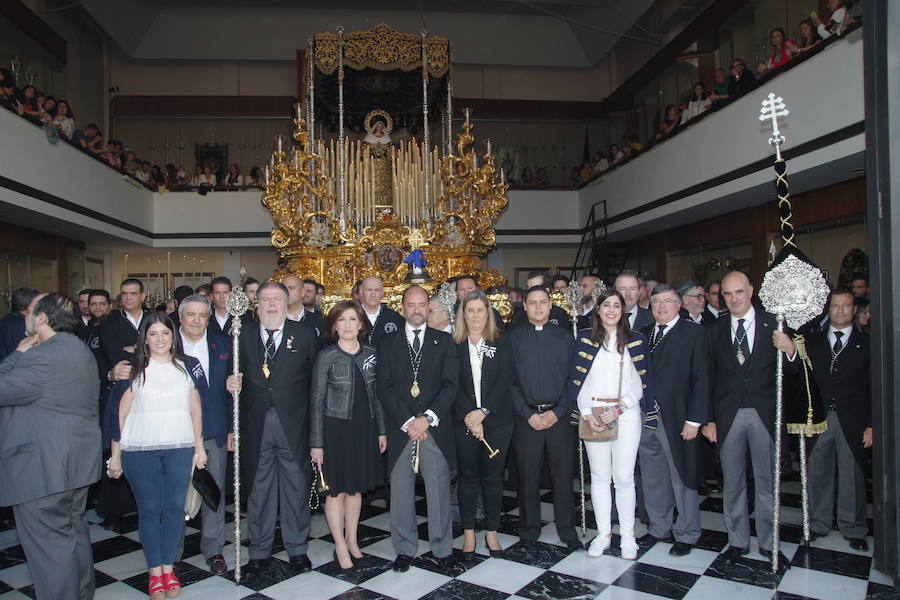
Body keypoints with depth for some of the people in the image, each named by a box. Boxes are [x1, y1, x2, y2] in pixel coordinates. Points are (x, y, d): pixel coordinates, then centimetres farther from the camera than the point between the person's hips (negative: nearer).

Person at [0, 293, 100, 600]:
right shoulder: (81, 350, 10)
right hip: (79, 459, 10)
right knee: (75, 528, 21)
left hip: (42, 467, -10)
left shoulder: (44, 356, -22)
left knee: (49, 542, 1)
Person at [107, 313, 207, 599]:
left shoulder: (187, 366, 6)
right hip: (140, 450, -1)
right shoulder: (134, 370, 1)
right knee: (149, 509, 5)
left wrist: (199, 447, 7)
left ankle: (168, 568, 20)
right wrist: (115, 455, 2)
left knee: (175, 507, 4)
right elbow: (122, 413, 3)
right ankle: (155, 572, 18)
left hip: (180, 449, 1)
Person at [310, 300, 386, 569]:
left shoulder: (370, 353, 3)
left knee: (356, 487, 14)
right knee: (337, 489, 5)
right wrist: (317, 443, -9)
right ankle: (341, 547, 20)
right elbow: (317, 401, -7)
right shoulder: (326, 356, -8)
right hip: (336, 428, -4)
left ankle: (352, 540, 30)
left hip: (364, 428, 4)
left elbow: (375, 394, 9)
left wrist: (381, 430, 7)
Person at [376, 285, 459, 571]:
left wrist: (427, 418, -12)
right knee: (401, 490, 7)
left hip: (435, 428, 0)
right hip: (399, 428, 1)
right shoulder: (388, 342, 9)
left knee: (439, 489, 4)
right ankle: (405, 548, 21)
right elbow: (384, 387, 0)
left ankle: (442, 547, 19)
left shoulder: (443, 341, 8)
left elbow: (450, 385, -1)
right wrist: (407, 422, -10)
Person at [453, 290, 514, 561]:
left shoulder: (501, 343, 3)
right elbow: (454, 385, -3)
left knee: (493, 476, 8)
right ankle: (468, 533, 21)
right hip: (464, 422, 0)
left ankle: (491, 533, 22)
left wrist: (483, 411, -15)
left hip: (497, 420, 0)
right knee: (468, 476, 8)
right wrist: (470, 418, -13)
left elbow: (504, 380, -5)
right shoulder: (454, 345, 2)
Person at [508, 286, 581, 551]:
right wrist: (528, 414, -8)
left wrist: (557, 412, -7)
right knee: (528, 476, 6)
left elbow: (573, 378, 5)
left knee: (564, 475, 5)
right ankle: (529, 529, 23)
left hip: (560, 416, 1)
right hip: (526, 417, -1)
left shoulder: (565, 337, 8)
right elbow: (509, 380, 0)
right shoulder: (513, 338, 4)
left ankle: (566, 530, 22)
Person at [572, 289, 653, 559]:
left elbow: (641, 382, 2)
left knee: (624, 477, 0)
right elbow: (577, 380, 3)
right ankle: (603, 534, 18)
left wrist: (618, 409, -9)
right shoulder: (584, 339, 5)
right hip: (593, 414, 1)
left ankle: (627, 536, 13)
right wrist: (587, 413, -7)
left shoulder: (635, 340, 5)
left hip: (626, 414, -1)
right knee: (599, 476, 7)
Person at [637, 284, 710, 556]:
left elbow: (702, 379, -8)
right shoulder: (645, 334, 11)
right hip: (646, 419, 5)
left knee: (682, 479, 7)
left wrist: (695, 419, -13)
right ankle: (658, 528, 31)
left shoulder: (693, 332, -4)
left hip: (677, 420, -5)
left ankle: (686, 535, 24)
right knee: (652, 479, 14)